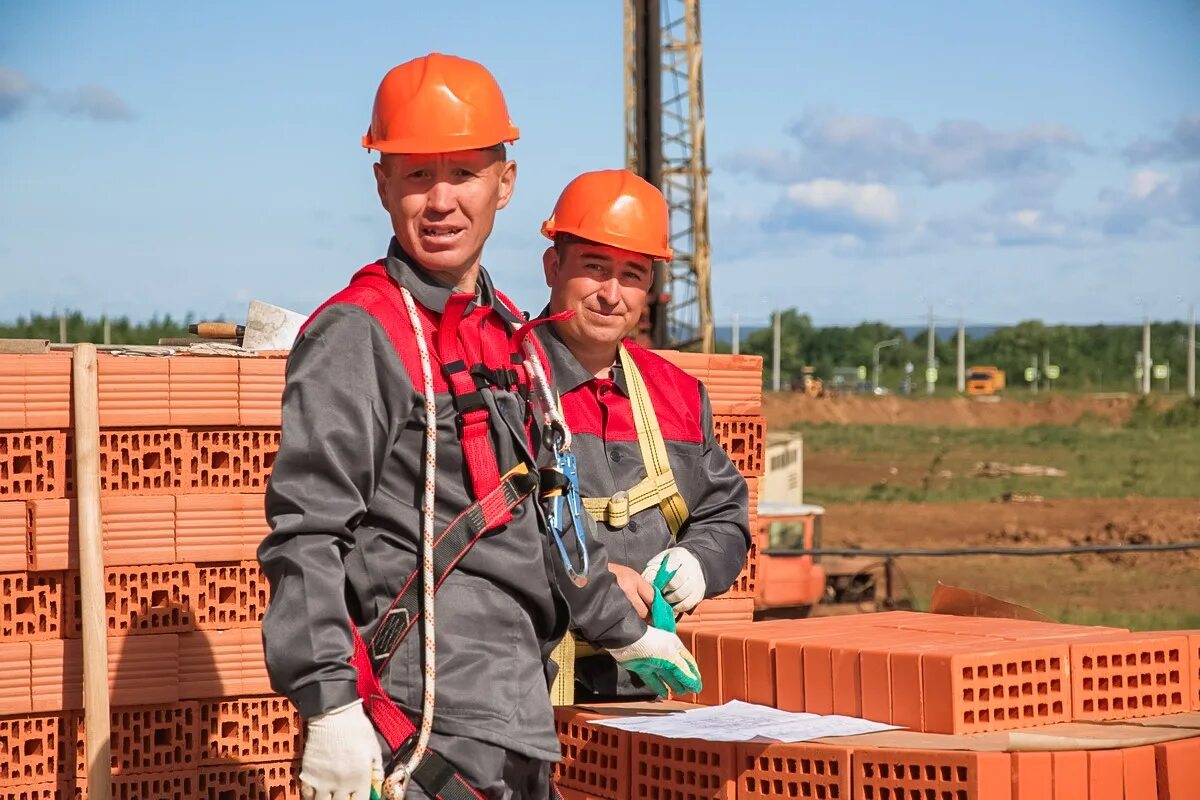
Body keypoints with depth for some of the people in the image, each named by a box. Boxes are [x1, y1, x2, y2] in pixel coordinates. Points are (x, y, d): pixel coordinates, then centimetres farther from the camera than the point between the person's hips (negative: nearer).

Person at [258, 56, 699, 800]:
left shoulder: (508, 334, 17)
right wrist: (330, 711, -23)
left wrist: (623, 631, 35)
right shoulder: (356, 335, -10)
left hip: (520, 718, 8)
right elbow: (305, 536, -16)